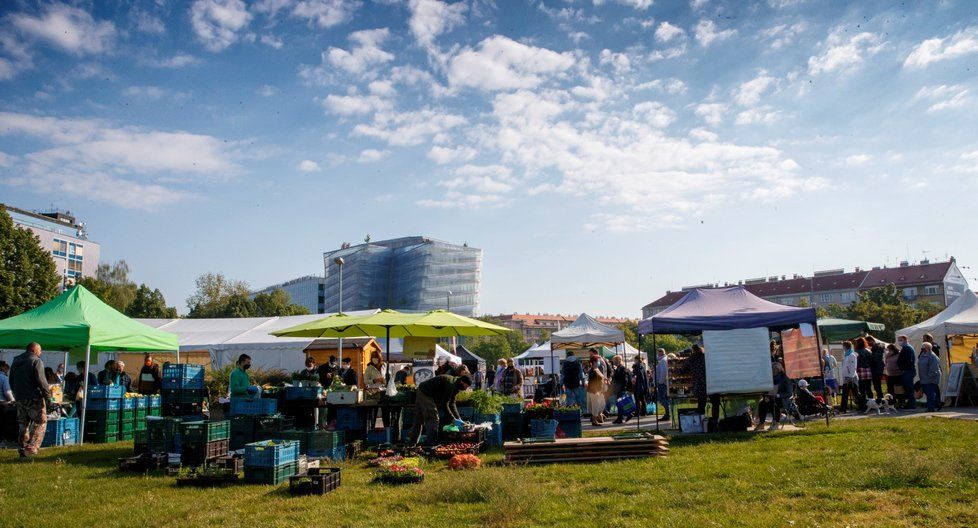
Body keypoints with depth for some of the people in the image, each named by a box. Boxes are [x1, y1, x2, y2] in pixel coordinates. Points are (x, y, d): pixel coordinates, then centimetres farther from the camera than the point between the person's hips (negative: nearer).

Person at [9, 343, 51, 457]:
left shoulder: (16, 362, 15)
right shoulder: (36, 361, -10)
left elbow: (11, 381, 21)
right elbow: (41, 380, -18)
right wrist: (48, 395, -11)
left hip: (19, 399, 8)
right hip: (34, 398, -8)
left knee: (23, 424, 14)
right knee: (40, 422, -2)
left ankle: (22, 450, 16)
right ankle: (31, 449, -11)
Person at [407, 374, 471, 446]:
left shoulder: (455, 386, 3)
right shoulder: (450, 385, -27)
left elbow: (452, 403, 9)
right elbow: (444, 405, -25)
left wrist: (459, 418, 2)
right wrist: (454, 419, -21)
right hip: (426, 394, -10)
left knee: (419, 420, 14)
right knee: (433, 418, -10)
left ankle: (412, 443, 21)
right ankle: (431, 443, -8)